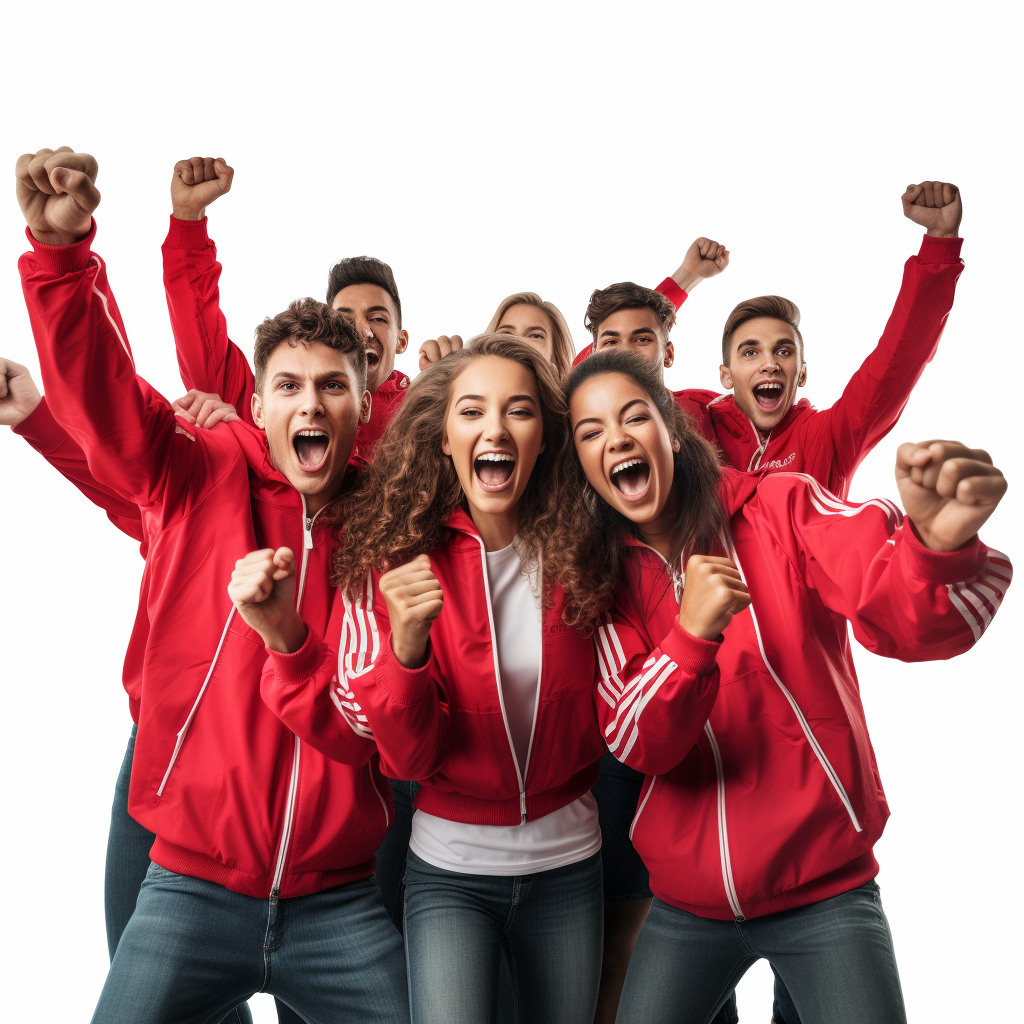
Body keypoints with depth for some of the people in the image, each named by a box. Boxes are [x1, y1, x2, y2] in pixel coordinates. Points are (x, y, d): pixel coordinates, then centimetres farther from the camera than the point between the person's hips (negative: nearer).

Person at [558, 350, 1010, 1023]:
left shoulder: (780, 508, -8)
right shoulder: (605, 578, -1)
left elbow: (903, 618, -24)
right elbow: (635, 746, -12)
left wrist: (938, 542, -46)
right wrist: (691, 635, -30)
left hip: (826, 888, -2)